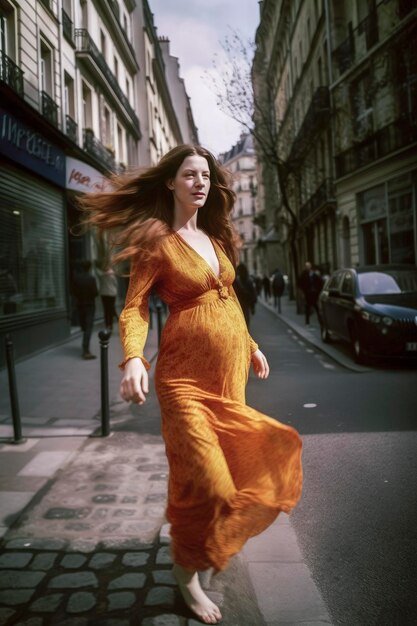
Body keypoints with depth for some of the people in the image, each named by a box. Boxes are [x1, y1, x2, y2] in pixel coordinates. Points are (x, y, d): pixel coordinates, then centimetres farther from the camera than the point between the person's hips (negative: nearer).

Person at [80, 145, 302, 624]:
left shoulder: (216, 237, 13)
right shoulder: (157, 241, -8)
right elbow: (134, 307, -12)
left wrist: (250, 346, 24)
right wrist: (133, 358, -29)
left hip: (230, 368, 7)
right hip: (186, 371, -7)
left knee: (231, 462, 15)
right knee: (201, 475, -5)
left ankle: (208, 544, 41)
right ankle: (186, 571, 20)